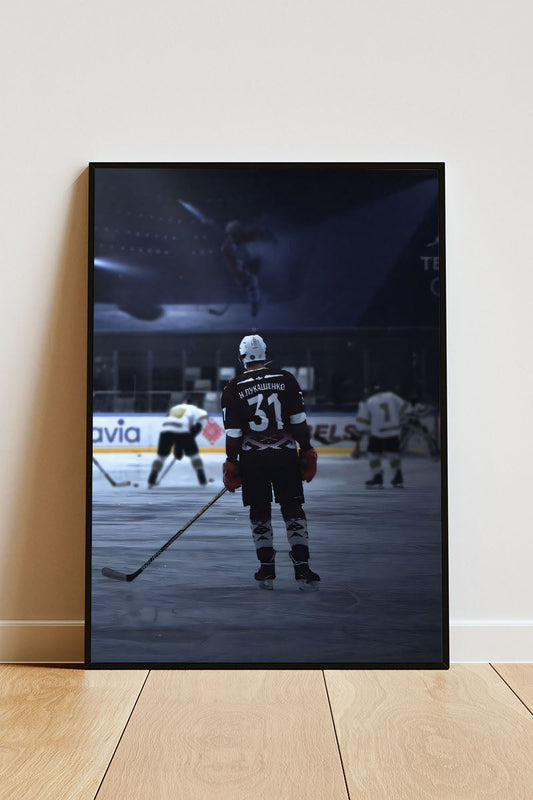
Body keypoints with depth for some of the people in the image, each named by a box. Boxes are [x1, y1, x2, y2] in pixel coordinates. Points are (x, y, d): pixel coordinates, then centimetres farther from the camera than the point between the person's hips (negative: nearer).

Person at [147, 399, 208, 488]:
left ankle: (151, 480, 10)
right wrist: (194, 432, 3)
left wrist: (177, 450, 34)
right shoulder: (192, 408, 25)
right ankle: (202, 480, 10)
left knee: (161, 455, 20)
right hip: (182, 431, -3)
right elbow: (202, 416, 2)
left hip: (165, 430, 3)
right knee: (194, 454, 14)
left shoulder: (174, 408, 38)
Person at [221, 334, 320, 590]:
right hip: (285, 454, 0)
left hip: (252, 458, 0)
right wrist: (307, 452, 7)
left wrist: (231, 463, 5)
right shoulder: (286, 379, 2)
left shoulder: (234, 388, 0)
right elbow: (299, 420, 1)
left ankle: (266, 570, 13)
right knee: (293, 511, 6)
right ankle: (302, 569, 0)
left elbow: (233, 432, -2)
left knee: (259, 512, 11)